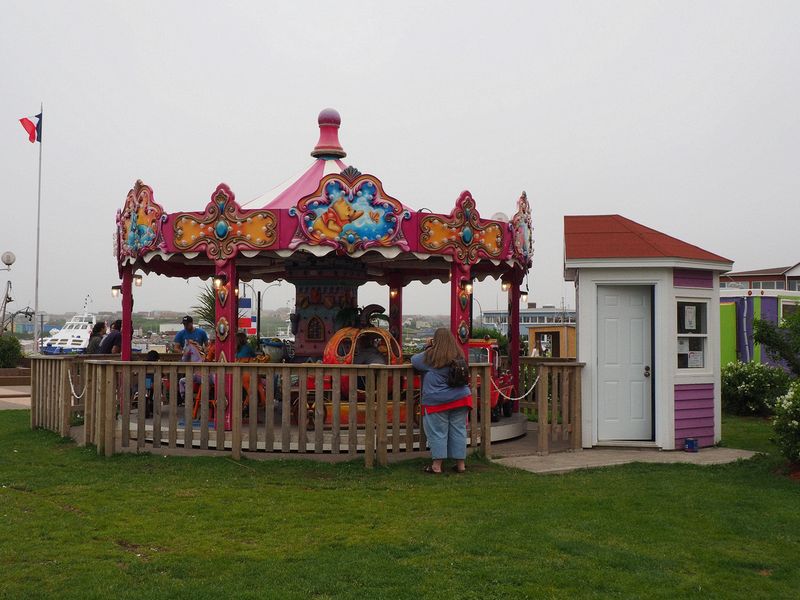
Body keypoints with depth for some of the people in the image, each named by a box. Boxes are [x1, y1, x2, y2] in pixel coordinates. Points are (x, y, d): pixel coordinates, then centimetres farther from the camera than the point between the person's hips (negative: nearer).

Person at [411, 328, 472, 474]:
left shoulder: (430, 356, -8)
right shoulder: (459, 356, 4)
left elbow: (414, 360, 7)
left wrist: (428, 348, 19)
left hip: (437, 401, -4)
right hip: (460, 399, 4)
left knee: (438, 432, 2)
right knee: (458, 430, 10)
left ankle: (436, 465, 3)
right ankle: (460, 464, 16)